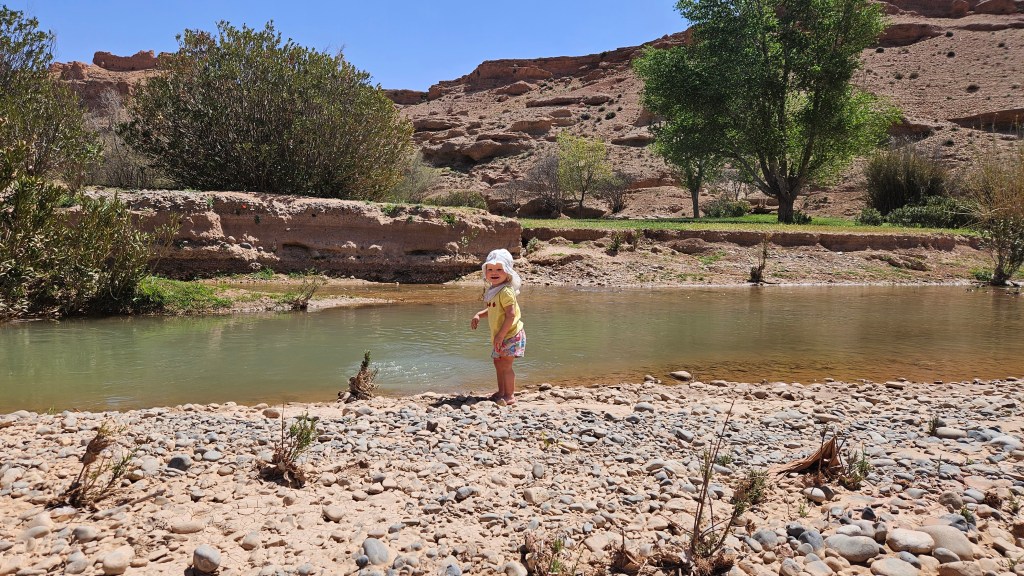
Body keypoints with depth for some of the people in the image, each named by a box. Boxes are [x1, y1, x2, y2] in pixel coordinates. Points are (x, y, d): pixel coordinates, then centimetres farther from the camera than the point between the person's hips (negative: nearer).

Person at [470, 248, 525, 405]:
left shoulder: (506, 291, -20)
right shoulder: (492, 290, 9)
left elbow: (511, 315, -25)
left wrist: (501, 335, -25)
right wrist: (479, 315, 6)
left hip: (510, 335, -10)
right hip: (499, 336, 10)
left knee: (505, 365, -6)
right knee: (498, 363, 18)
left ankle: (510, 395, 3)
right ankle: (501, 391, 31)